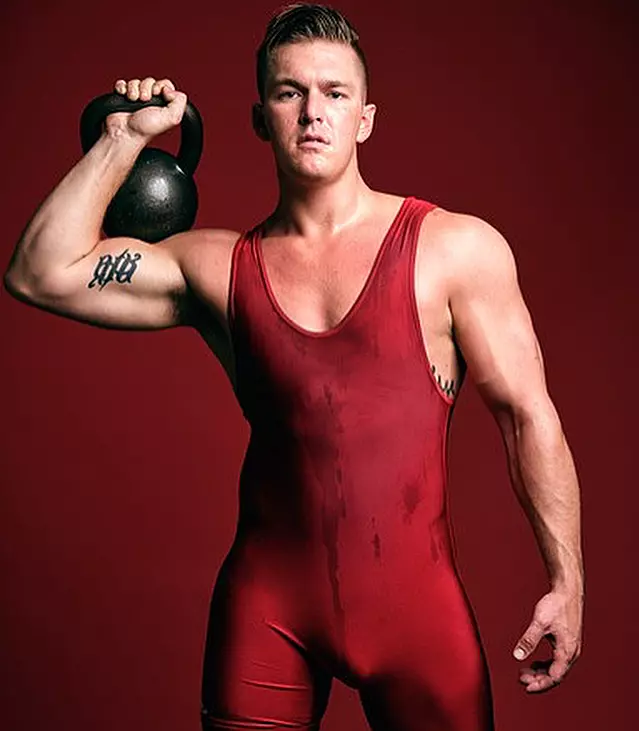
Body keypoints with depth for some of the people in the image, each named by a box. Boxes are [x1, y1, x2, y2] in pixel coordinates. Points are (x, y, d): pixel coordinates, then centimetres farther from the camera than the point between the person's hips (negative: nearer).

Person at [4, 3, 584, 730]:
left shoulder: (457, 249, -2)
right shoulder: (220, 267, 4)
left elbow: (528, 414, -2)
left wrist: (565, 581, -5)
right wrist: (124, 138, 0)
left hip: (414, 594, -1)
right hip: (269, 596, 2)